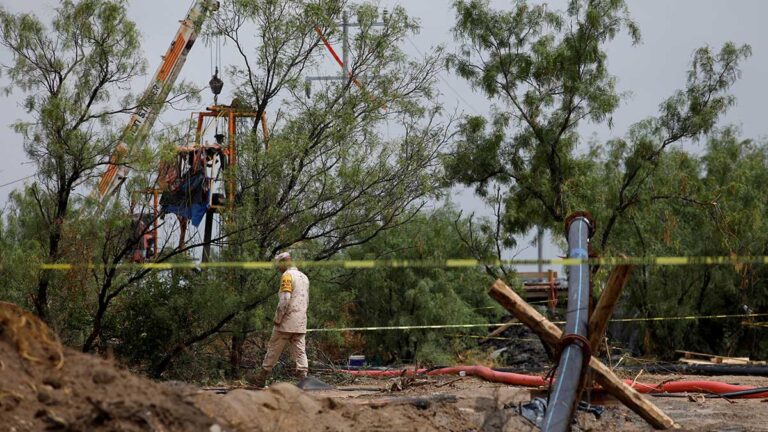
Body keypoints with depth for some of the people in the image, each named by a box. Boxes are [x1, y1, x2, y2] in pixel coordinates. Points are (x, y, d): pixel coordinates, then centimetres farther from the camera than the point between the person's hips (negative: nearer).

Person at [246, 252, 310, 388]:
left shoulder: (287, 276, -10)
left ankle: (261, 379, 9)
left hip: (287, 323, -7)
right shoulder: (304, 277, 16)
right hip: (301, 324, 7)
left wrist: (277, 319, -13)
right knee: (300, 351, 3)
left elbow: (285, 300, -18)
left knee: (273, 350, 2)